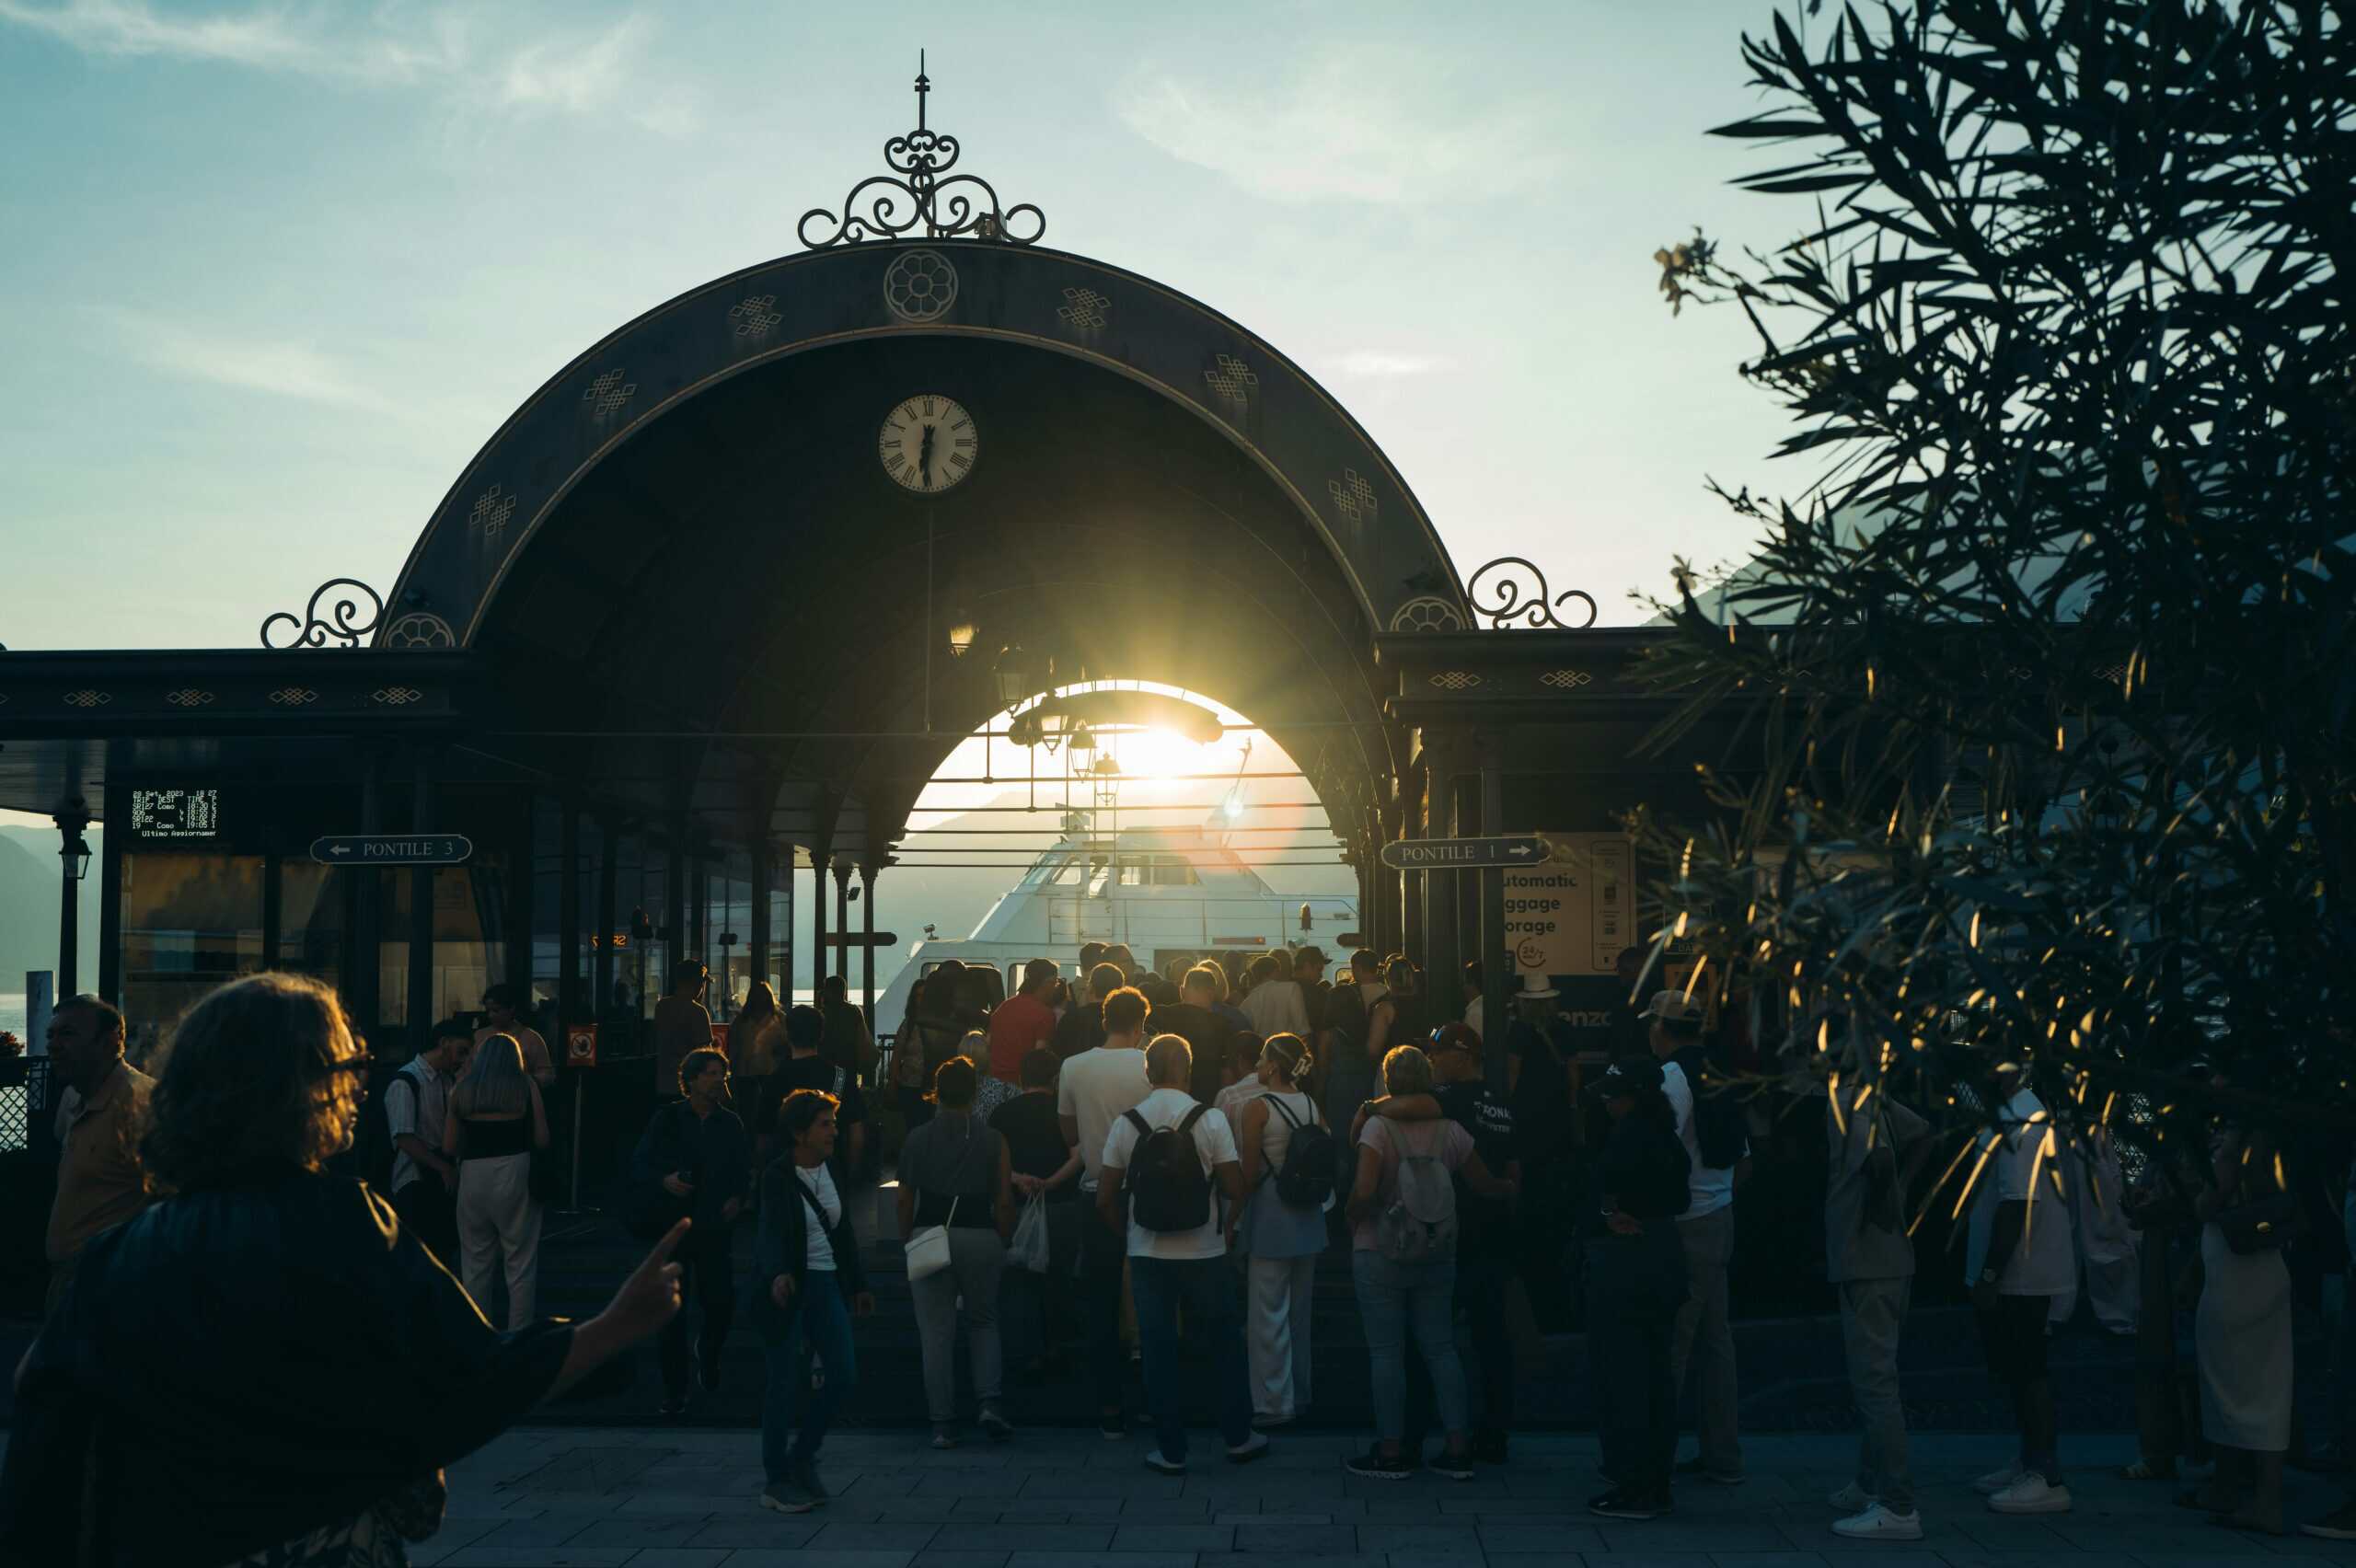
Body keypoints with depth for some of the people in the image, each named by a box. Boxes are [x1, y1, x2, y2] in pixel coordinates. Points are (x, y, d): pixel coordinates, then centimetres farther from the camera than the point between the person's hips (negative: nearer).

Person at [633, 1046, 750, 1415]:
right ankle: (674, 1391, 8)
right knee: (673, 1309, -1)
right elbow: (638, 1164, 0)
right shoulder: (667, 1119, -1)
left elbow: (744, 1172, 14)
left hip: (716, 1228, 2)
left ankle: (708, 1350, 33)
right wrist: (664, 1180, -18)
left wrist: (737, 1198, -4)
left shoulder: (730, 1123, 7)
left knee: (721, 1302, -2)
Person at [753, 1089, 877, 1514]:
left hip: (825, 1284, 6)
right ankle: (776, 1482, 13)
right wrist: (779, 1274, -44)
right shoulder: (777, 1176, -13)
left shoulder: (830, 1169, 7)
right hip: (785, 1287, -6)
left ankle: (802, 1455, 22)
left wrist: (858, 1283, 18)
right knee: (785, 1383, -1)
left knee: (844, 1375, 1)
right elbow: (773, 1231, -26)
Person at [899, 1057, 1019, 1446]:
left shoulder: (917, 1139, 2)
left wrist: (907, 1240, 14)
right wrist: (1003, 1245, 9)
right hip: (980, 1236, 0)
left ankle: (943, 1425, 4)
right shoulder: (992, 1140, -1)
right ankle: (991, 1401, 0)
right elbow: (1004, 1202, -2)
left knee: (936, 1332, 4)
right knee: (984, 1322, 18)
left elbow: (905, 1199, 4)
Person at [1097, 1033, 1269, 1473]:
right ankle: (1238, 1438, 23)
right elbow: (1236, 1190, -8)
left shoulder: (1126, 1123, -3)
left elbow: (1104, 1200, 0)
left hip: (1147, 1254, 1)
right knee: (1225, 1342, 15)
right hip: (1204, 1252, -1)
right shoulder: (1210, 1119, -9)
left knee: (1159, 1350, 9)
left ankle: (1171, 1450, 14)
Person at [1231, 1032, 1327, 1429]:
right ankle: (1300, 1396, 27)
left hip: (1270, 1217, -7)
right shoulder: (1311, 1106, 4)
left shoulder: (1256, 1107, -13)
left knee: (1269, 1314, 2)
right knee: (1299, 1310, 17)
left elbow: (1249, 1173, -14)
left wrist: (1233, 1219, -6)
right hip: (1308, 1218, 7)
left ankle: (1274, 1404, 6)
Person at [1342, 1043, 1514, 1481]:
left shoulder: (1377, 1126, -14)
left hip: (1380, 1256, -4)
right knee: (1441, 1348, 11)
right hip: (1436, 1258, 4)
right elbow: (1484, 1184, 10)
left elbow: (1364, 1190, -24)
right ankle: (1457, 1449, 10)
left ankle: (1390, 1451, 7)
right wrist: (1513, 1189, 30)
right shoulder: (1449, 1131, -1)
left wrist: (1352, 1218, -4)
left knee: (1386, 1352, 3)